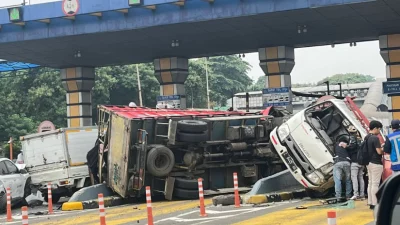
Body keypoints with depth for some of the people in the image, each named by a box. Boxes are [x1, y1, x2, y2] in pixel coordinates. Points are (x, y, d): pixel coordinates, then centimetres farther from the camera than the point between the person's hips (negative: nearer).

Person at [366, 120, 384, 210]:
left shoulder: (366, 138, 11)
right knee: (375, 184, -6)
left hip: (369, 163, 9)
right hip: (376, 163, -9)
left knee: (370, 183, 12)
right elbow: (379, 151, -20)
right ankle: (374, 204, -5)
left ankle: (371, 203, 15)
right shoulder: (375, 138, -18)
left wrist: (380, 147, 15)